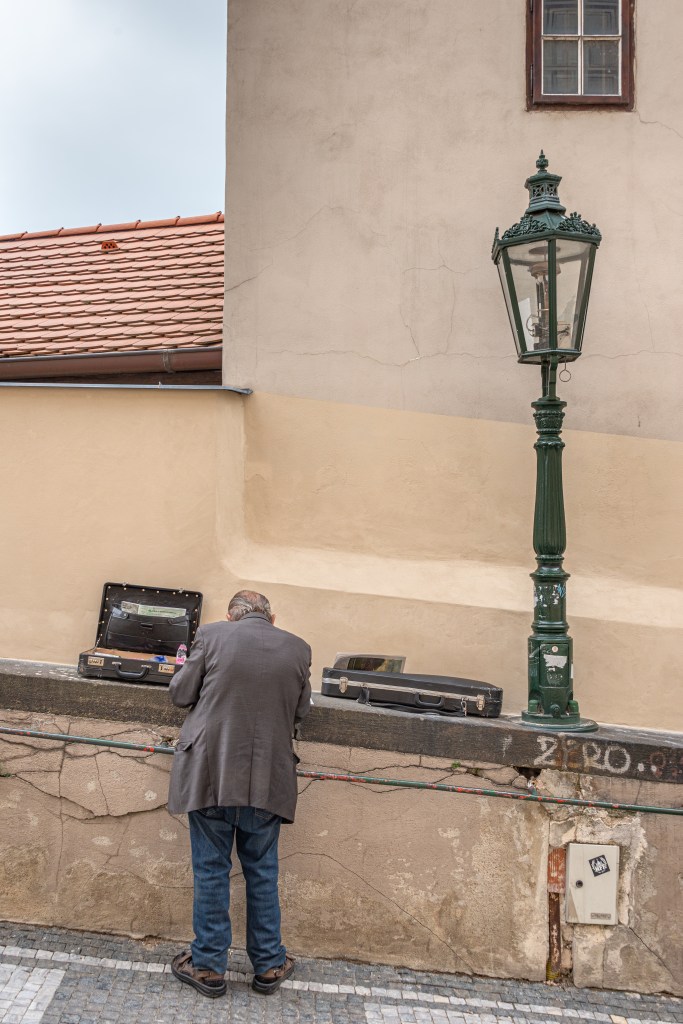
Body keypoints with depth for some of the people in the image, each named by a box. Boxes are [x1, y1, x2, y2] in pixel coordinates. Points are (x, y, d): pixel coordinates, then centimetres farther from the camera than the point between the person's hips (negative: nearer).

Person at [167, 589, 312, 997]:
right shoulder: (298, 648, 0)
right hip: (267, 780, 2)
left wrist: (188, 666, 20)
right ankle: (269, 965, 26)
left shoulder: (212, 635, -6)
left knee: (211, 870, 10)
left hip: (211, 774, -2)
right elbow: (301, 710, 9)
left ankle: (209, 967, 20)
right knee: (263, 872, 16)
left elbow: (181, 694, 0)